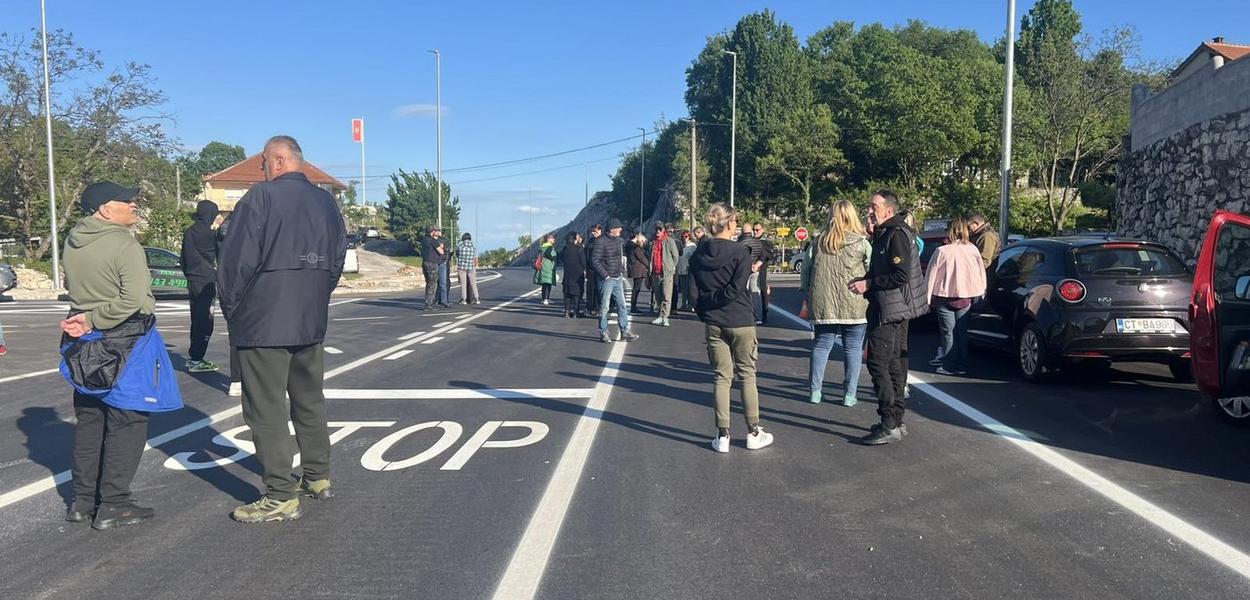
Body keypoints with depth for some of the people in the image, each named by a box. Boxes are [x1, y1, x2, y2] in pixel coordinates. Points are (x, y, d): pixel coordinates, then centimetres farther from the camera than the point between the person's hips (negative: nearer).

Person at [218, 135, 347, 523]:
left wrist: (230, 308, 0)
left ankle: (281, 497, 1)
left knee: (266, 410, -1)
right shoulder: (326, 202, 10)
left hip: (262, 324, -7)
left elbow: (238, 260, -13)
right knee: (310, 401, 17)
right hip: (312, 323, 7)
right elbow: (338, 259, 16)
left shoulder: (262, 197, -11)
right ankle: (318, 478, 27)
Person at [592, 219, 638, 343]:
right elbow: (595, 260, -15)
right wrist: (605, 275, -16)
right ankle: (603, 333, 9)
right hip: (606, 280, -7)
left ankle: (625, 331, 11)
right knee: (604, 307, 1)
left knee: (622, 305, 6)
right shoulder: (601, 242, -11)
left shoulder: (620, 241, 11)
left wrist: (622, 273, 11)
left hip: (618, 279, 7)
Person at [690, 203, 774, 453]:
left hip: (713, 324, 4)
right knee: (747, 376, 8)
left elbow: (695, 293, 2)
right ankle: (753, 433, 15)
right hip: (741, 322, -3)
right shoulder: (740, 252, -11)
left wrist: (705, 312, 12)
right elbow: (735, 289, -18)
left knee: (721, 377, 9)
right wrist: (716, 300, -5)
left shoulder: (698, 255, 2)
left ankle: (722, 435, 9)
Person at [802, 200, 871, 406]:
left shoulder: (818, 242, 5)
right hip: (854, 306, -3)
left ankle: (815, 391, 13)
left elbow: (806, 268, 10)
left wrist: (805, 290, 21)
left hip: (823, 304, 3)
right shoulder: (861, 243, -5)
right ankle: (849, 394, 8)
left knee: (821, 345, 11)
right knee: (853, 348, 6)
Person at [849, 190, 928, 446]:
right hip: (888, 308, 11)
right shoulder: (884, 233, 17)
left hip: (891, 309, -11)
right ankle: (896, 421, 21)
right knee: (892, 363, 13)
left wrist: (868, 283, -17)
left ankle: (889, 425, -8)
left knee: (877, 362, -11)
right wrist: (865, 281, 7)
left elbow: (901, 275, -23)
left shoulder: (896, 234, -15)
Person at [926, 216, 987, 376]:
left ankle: (951, 365, 6)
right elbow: (981, 273, 5)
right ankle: (962, 364, 20)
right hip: (965, 297, 4)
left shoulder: (942, 251, -14)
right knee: (962, 331, 13)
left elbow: (931, 276, -8)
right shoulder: (973, 250, -3)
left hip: (945, 297, -4)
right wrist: (979, 293, 16)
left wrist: (928, 297, 1)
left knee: (948, 331, 4)